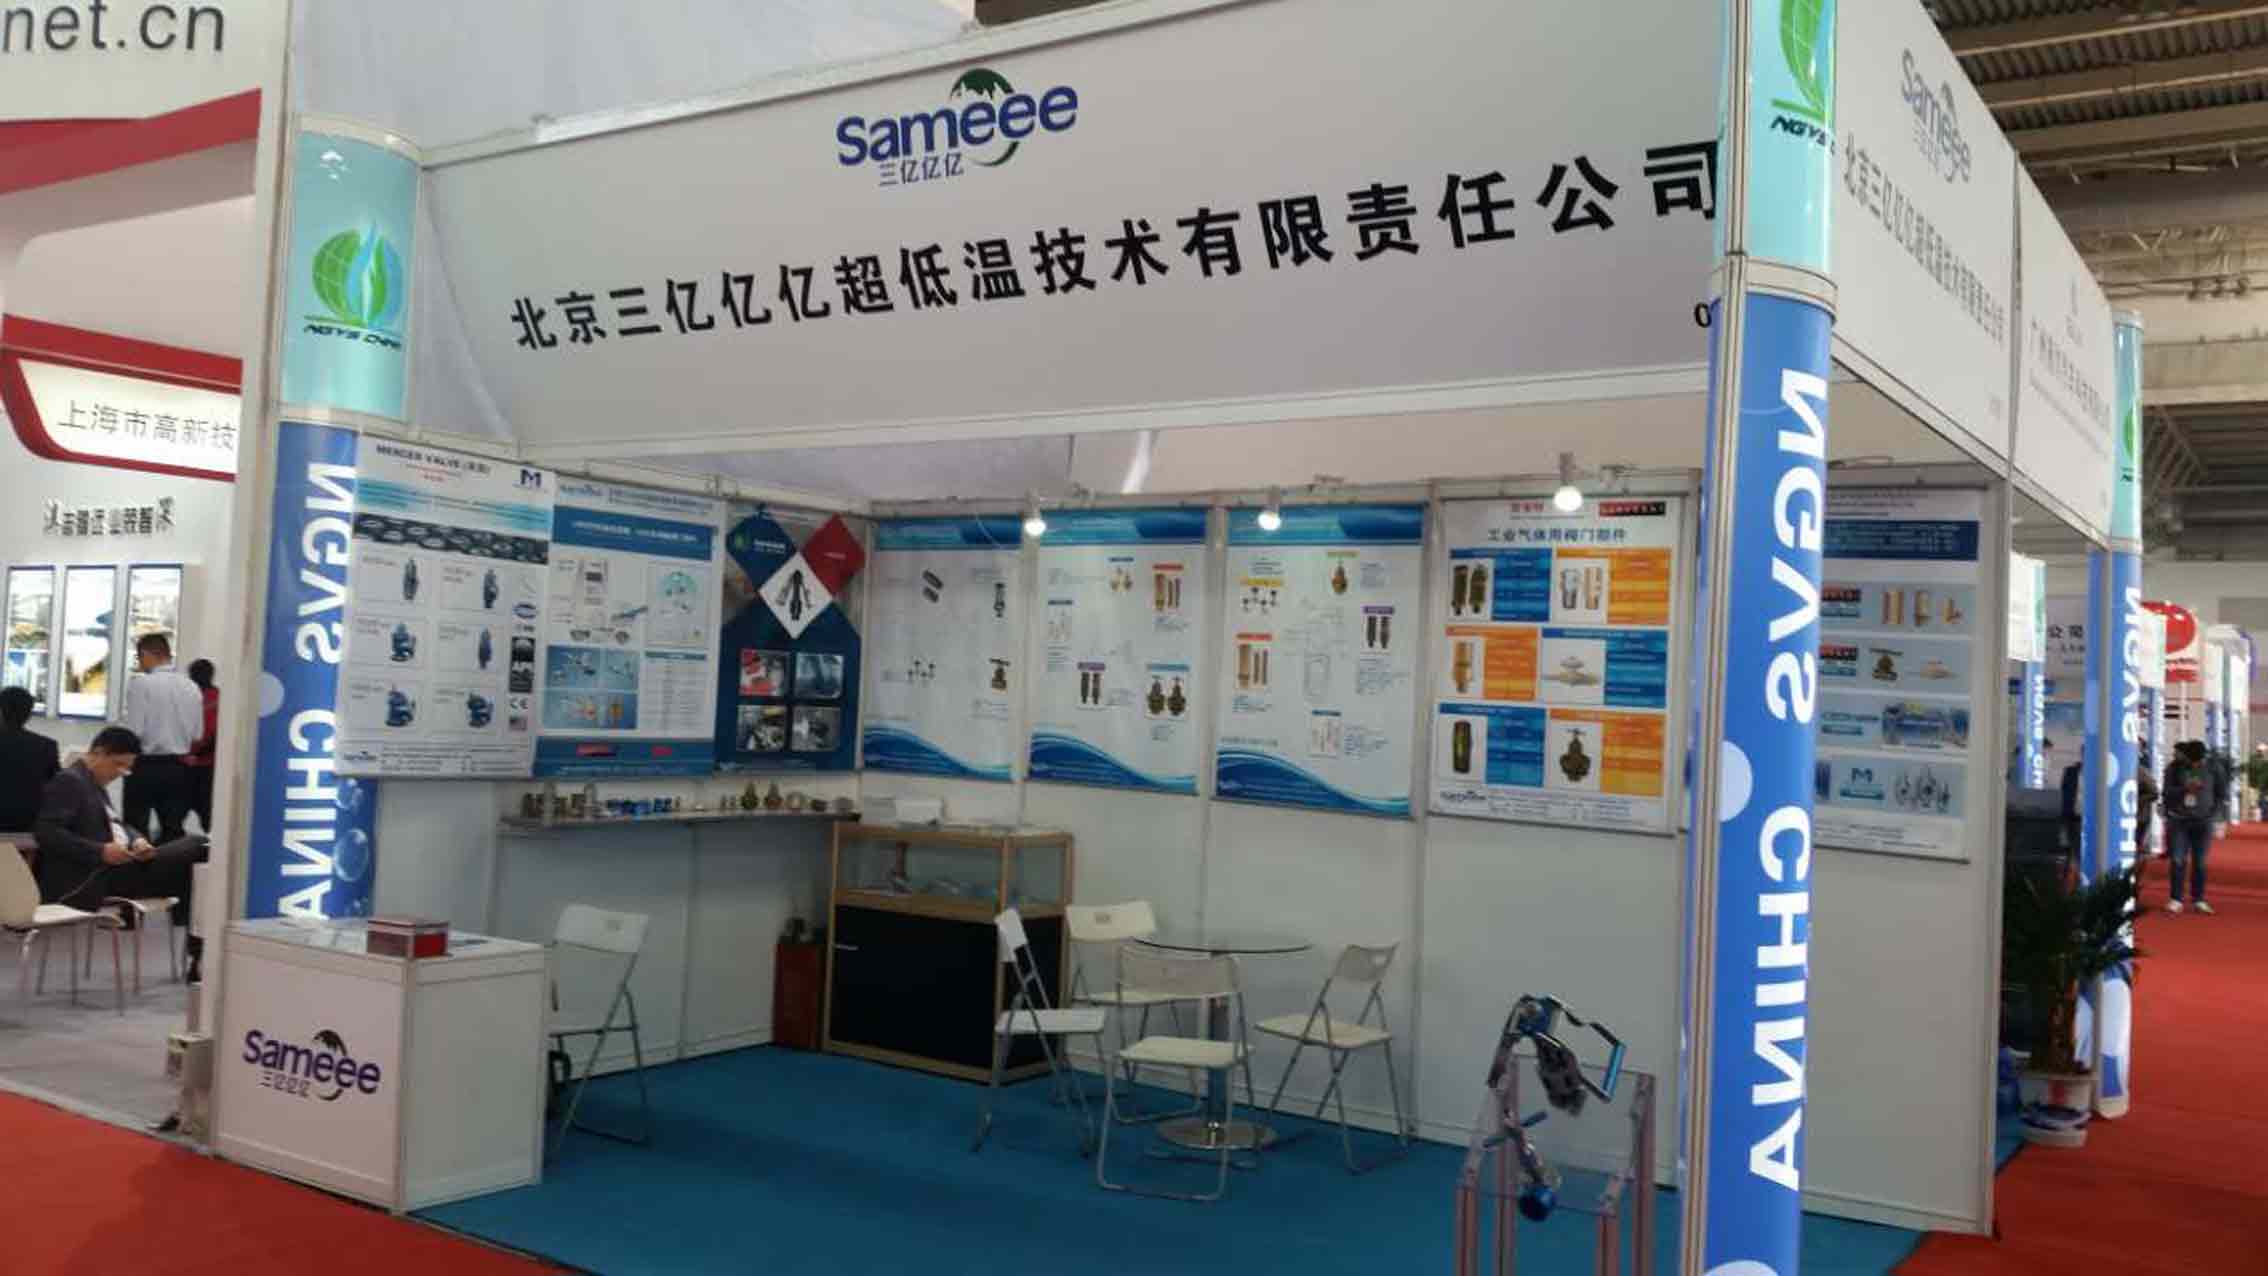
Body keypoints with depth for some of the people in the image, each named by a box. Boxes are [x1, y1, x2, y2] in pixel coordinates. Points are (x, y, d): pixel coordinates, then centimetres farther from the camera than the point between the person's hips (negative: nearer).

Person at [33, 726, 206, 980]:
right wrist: (100, 851, -26)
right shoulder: (68, 781, -11)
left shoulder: (95, 783, 19)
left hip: (109, 868, 10)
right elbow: (46, 832, -21)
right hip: (86, 880, -10)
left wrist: (136, 841, 0)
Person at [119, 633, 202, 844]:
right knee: (174, 830, 9)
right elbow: (197, 734, 7)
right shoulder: (192, 687, 4)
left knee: (136, 832, 4)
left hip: (146, 766, -4)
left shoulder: (141, 684, -11)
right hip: (179, 767, 4)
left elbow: (133, 730, -15)